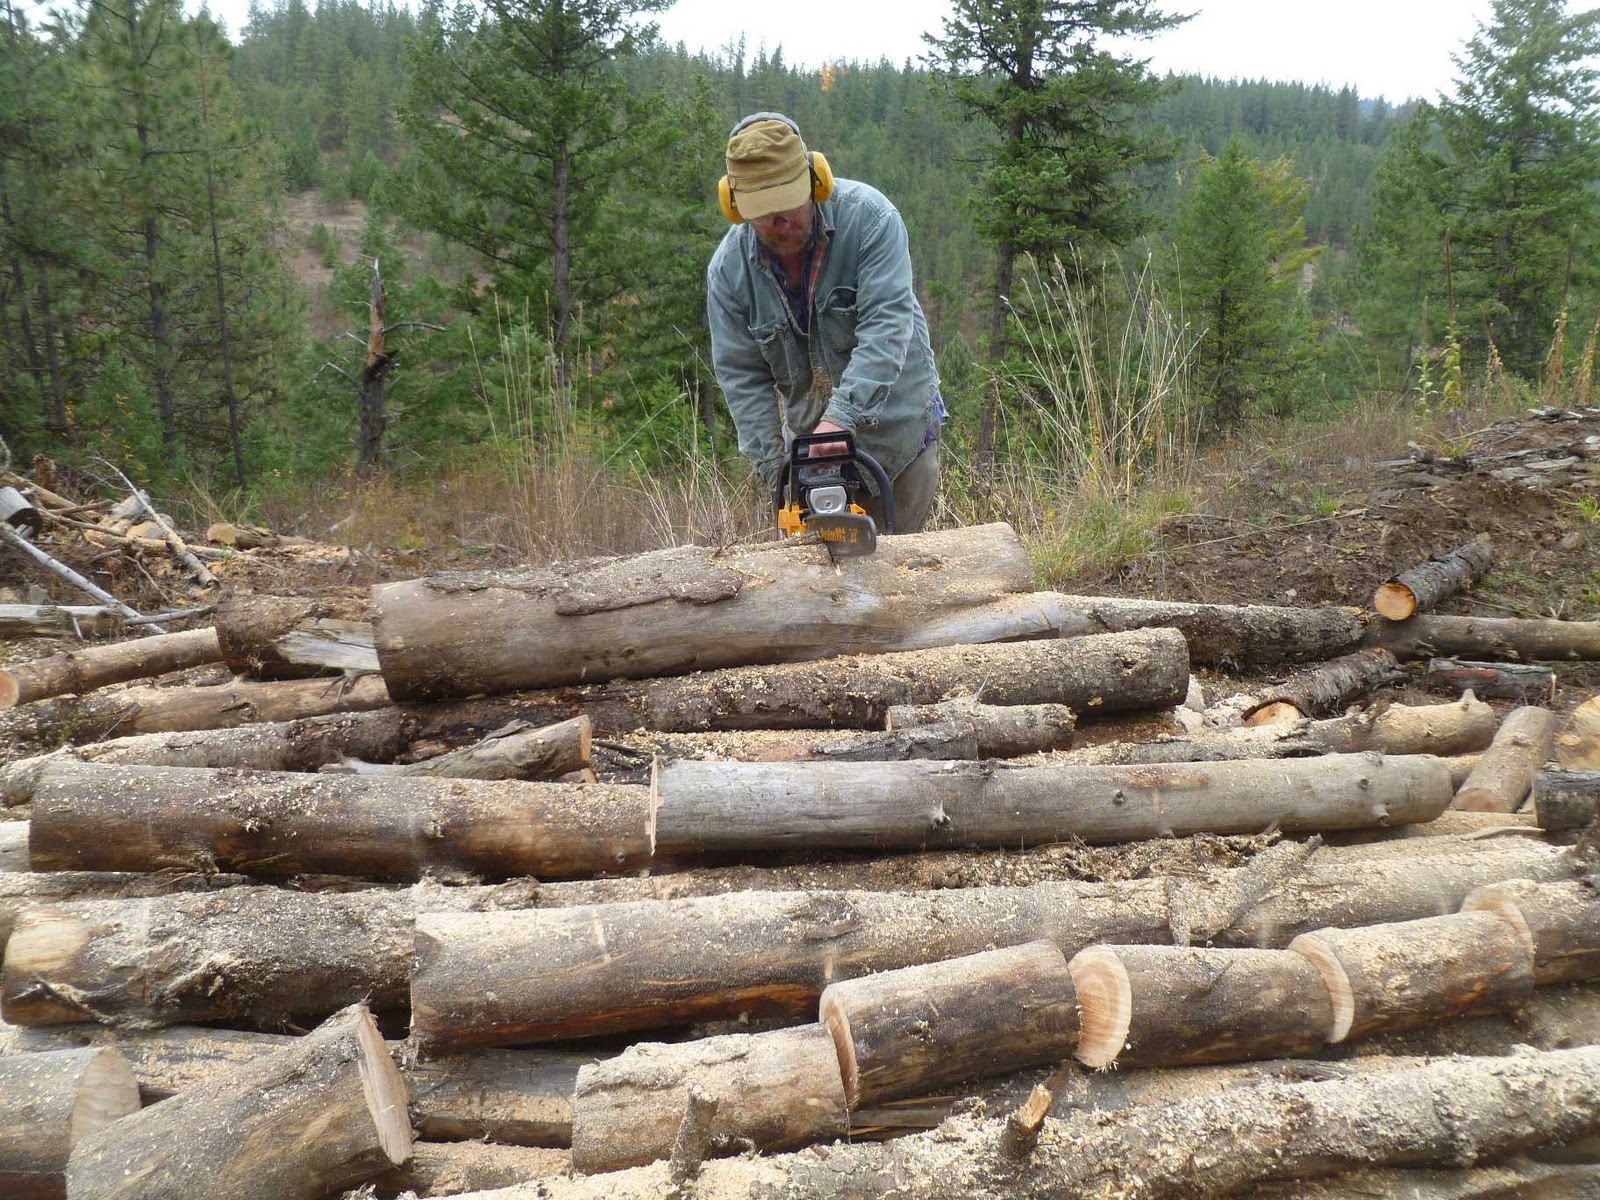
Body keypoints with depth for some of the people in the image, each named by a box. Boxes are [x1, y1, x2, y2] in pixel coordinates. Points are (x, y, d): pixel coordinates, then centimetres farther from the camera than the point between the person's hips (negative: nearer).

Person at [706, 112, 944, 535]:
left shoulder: (868, 217, -19)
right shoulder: (728, 269, -9)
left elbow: (886, 328, -28)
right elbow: (742, 377, -7)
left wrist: (842, 417, -38)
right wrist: (774, 467, -16)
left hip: (897, 431, -2)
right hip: (809, 437, 3)